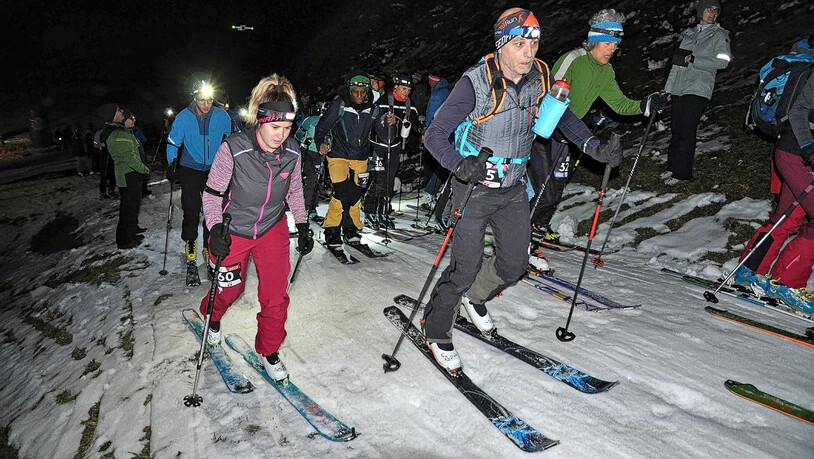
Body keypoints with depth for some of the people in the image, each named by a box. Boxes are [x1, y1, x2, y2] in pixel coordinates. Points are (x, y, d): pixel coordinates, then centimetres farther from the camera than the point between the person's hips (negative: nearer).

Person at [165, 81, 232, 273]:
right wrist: (172, 164, -6)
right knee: (191, 209, -2)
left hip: (214, 169, 1)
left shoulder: (222, 117, -5)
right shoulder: (183, 117, -7)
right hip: (190, 169, -1)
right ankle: (190, 242, 20)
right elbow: (173, 142, 3)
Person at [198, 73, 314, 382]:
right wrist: (215, 229, -23)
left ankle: (269, 351, 24)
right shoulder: (233, 149, -24)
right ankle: (211, 317, 53)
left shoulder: (292, 152, -13)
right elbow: (212, 192, -13)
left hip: (274, 229, 2)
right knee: (230, 288, 17)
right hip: (234, 230, -2)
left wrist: (303, 226, 4)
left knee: (276, 294, 0)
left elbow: (295, 191, 4)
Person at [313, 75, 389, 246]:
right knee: (343, 192, -15)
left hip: (360, 158, 4)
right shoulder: (339, 105, -8)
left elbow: (382, 134, 6)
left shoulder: (372, 110, 2)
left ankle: (351, 228, 23)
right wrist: (322, 143, -22)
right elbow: (322, 127, -4)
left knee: (356, 194, 5)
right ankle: (331, 229, 2)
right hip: (338, 155, -4)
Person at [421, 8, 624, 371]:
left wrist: (594, 146, -4)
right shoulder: (475, 83, -20)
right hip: (474, 189, -5)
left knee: (515, 265, 11)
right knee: (465, 269, -3)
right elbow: (434, 135, -19)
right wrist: (460, 164, -38)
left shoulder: (540, 78, -4)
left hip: (514, 190, 6)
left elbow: (563, 116, 12)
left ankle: (474, 297, 42)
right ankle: (436, 331, 22)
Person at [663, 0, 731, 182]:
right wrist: (668, 88, 15)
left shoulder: (720, 34, 4)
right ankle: (673, 166, 18)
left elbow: (722, 62, -8)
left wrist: (694, 60, -14)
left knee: (686, 132, -8)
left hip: (698, 90, -5)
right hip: (679, 89, 5)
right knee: (676, 129, 7)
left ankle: (682, 173, -2)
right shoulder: (689, 33, 18)